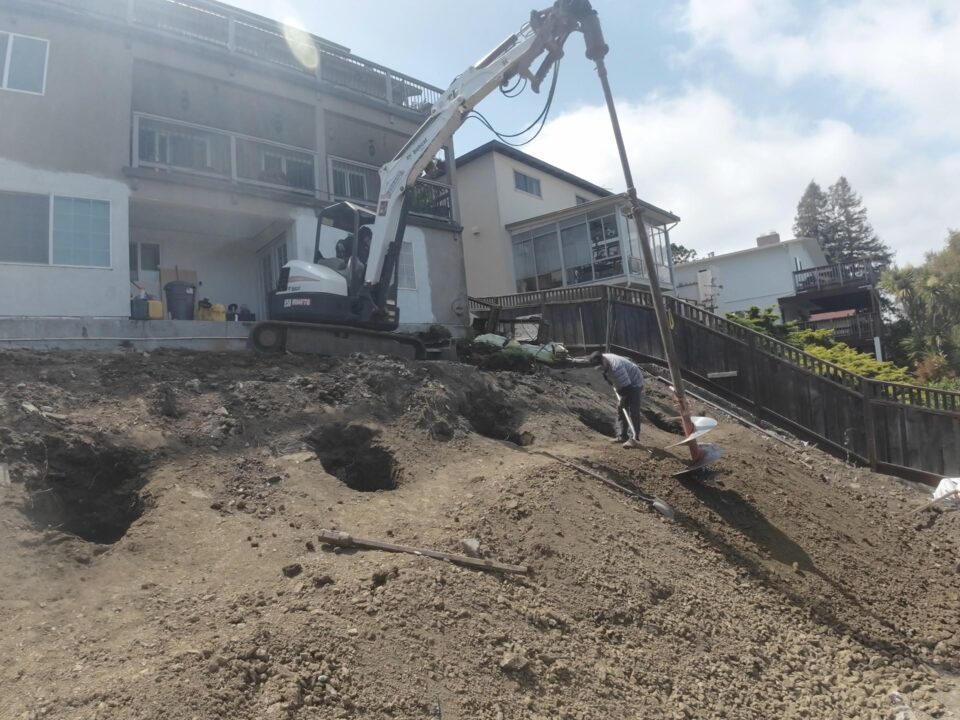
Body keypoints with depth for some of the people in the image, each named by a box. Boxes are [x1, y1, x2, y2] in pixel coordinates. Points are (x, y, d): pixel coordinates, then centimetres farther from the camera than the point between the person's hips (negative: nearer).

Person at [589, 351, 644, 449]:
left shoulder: (616, 367, -36)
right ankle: (623, 436, 16)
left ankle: (634, 439, -19)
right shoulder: (603, 361, -8)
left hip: (634, 384, -10)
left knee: (633, 412, -16)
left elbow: (626, 386, -31)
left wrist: (621, 401, -21)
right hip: (623, 385, 10)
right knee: (620, 409, 10)